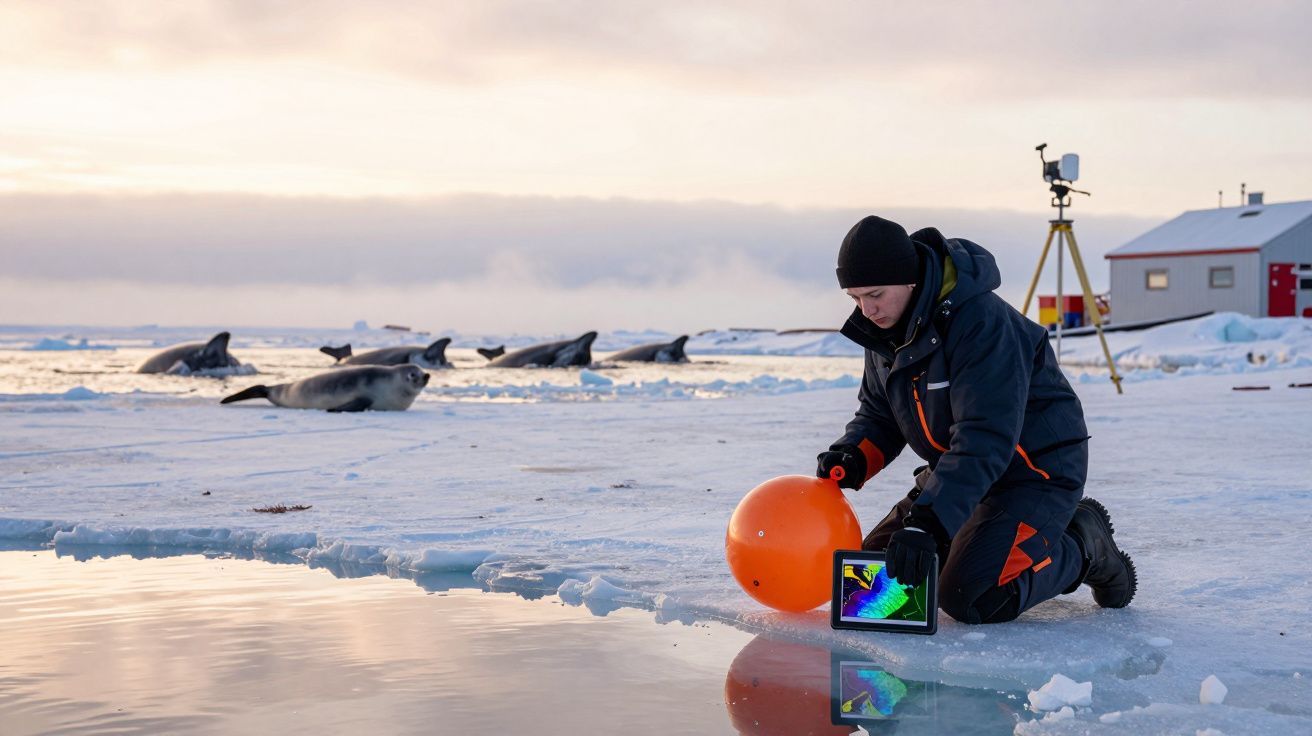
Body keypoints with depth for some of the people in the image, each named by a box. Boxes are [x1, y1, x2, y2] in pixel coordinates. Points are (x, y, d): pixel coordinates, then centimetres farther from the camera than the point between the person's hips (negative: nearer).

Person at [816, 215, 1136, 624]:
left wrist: (927, 521, -42)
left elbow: (985, 441, -36)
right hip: (958, 470, 9)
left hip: (1036, 468, -9)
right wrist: (851, 457, -12)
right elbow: (878, 413, 10)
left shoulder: (981, 322, -30)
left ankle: (1082, 546, 3)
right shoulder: (885, 328, -2)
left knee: (971, 600, -24)